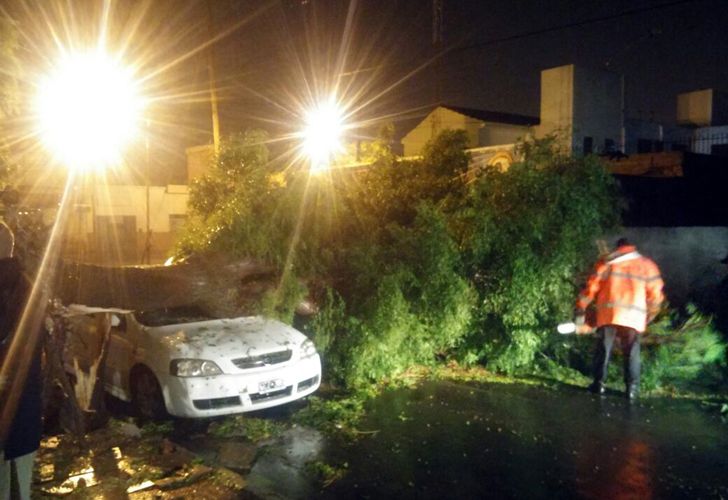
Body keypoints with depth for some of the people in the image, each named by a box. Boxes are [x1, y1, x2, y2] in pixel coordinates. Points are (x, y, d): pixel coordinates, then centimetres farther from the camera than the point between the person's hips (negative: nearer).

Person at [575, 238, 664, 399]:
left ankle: (599, 383, 7)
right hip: (634, 317, 1)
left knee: (603, 350, 8)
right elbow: (655, 295, 8)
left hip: (609, 314, -1)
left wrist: (581, 310, 9)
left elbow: (591, 287, 4)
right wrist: (649, 316, 20)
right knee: (632, 353, 10)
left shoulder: (607, 262, 10)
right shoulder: (647, 265, 13)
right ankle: (632, 387, 6)